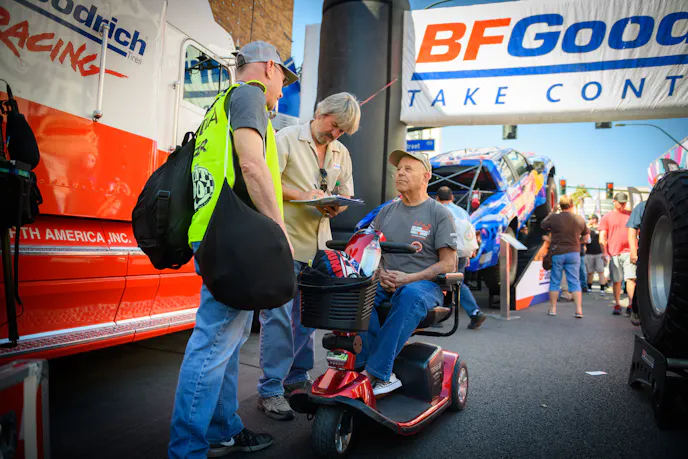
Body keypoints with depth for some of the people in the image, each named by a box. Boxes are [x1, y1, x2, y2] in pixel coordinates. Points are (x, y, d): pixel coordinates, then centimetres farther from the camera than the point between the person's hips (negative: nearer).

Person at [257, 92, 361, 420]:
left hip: (318, 243, 6)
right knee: (277, 314, -7)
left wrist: (337, 206, -6)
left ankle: (297, 379, 27)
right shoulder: (287, 139, -1)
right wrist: (303, 195, -20)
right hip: (284, 239, -6)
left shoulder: (341, 154, 17)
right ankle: (270, 390, 3)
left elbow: (346, 194, 17)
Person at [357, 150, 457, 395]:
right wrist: (380, 274, -6)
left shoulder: (439, 213, 2)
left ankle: (376, 372, -33)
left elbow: (448, 264, -4)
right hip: (386, 282, 4)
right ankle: (374, 371, -27)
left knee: (411, 295, -39)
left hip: (425, 283, -4)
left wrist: (408, 278, -16)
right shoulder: (387, 211, 16)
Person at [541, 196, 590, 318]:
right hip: (574, 253, 2)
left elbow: (543, 225, 9)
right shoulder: (580, 219, -1)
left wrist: (551, 213, 18)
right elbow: (586, 236, 11)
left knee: (555, 281, 9)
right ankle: (579, 310, 4)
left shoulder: (553, 218, -11)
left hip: (557, 253, -2)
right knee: (575, 282, 6)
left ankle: (552, 309, 15)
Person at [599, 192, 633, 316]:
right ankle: (617, 305, 14)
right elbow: (602, 237, 3)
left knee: (631, 278, -7)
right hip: (614, 254, -1)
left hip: (628, 251, 1)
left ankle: (631, 306, -4)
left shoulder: (631, 215, 11)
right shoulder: (607, 217, 7)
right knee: (616, 281, 5)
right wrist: (605, 253, -7)